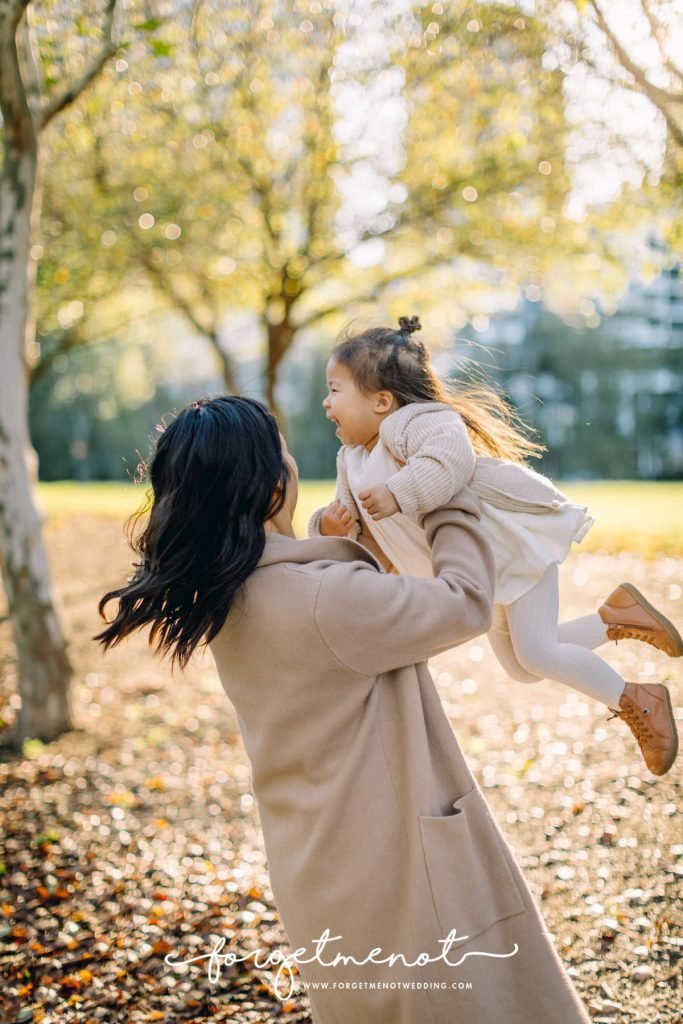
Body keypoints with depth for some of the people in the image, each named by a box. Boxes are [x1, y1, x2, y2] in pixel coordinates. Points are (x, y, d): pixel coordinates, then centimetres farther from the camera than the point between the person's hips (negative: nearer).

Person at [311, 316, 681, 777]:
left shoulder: (415, 423, -28)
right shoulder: (352, 460, 1)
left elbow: (452, 458, -49)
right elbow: (352, 531, 0)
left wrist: (398, 493, -56)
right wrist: (330, 526, -22)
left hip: (520, 540, -10)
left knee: (535, 654, -13)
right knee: (519, 665, 14)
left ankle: (639, 701, 8)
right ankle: (617, 614, 25)